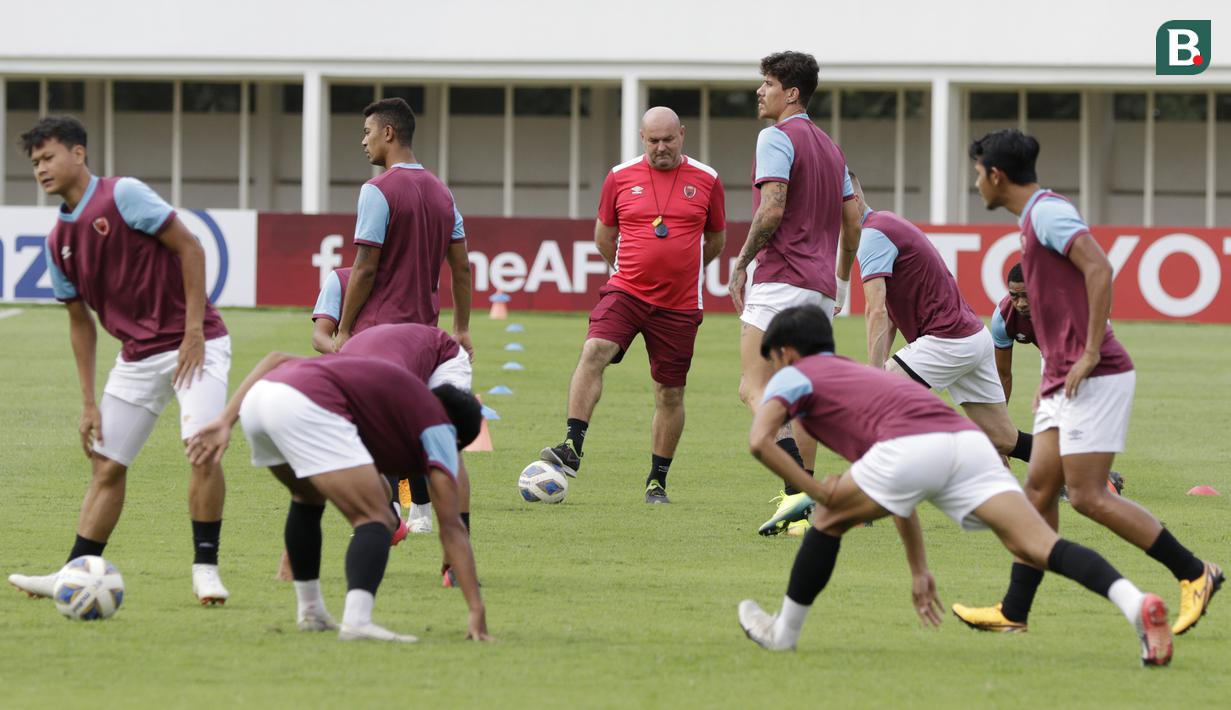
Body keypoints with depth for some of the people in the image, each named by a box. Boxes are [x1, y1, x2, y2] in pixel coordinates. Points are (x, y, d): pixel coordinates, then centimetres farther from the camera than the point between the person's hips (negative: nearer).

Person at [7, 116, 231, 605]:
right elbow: (80, 320, 15)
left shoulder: (123, 195, -12)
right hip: (137, 358, 7)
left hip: (194, 344, -7)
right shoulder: (59, 241, 8)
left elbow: (189, 248, -13)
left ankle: (205, 568, -10)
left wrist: (193, 332, -17)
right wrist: (89, 403, 10)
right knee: (106, 467, 5)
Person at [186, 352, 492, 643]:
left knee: (308, 498, 33)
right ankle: (357, 621, -24)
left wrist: (224, 422, 22)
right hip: (304, 407, -8)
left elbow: (276, 359, 29)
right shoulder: (438, 427, 18)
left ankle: (309, 611, 37)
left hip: (256, 401, 8)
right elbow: (451, 527, 11)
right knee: (375, 519, -3)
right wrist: (477, 610, 10)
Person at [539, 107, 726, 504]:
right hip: (625, 292, 0)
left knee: (670, 392, 5)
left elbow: (716, 239, 16)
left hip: (679, 304, 0)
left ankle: (657, 481, 18)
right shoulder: (620, 178, 3)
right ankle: (572, 449, -30)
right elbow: (604, 235, 16)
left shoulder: (705, 180, 2)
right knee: (594, 351, -26)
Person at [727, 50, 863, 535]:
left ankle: (798, 492, -28)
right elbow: (853, 222, 20)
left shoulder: (777, 137, -7)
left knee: (754, 388, -12)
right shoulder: (829, 147, 20)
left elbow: (772, 209, -18)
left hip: (781, 278, -9)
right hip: (820, 287, 9)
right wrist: (840, 278, 29)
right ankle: (803, 510, 7)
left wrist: (742, 262, -7)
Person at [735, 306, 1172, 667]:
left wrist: (817, 491, 8)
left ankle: (784, 631, 31)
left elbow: (759, 441, 0)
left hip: (912, 448, -6)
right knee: (1039, 547, -9)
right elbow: (899, 494, 44)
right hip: (968, 440, 6)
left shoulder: (792, 377, 23)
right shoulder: (857, 373, 43)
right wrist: (919, 571, 46)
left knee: (829, 520, 21)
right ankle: (1136, 604, -30)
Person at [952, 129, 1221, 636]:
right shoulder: (1035, 218, 21)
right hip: (1065, 381, 10)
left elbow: (1099, 268, -24)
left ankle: (1194, 574, -6)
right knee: (1039, 488, 7)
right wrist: (1051, 380, 26)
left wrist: (1090, 354, -23)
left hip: (1095, 378, -10)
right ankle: (1014, 612, 7)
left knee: (1087, 495, -11)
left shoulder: (1047, 212, -11)